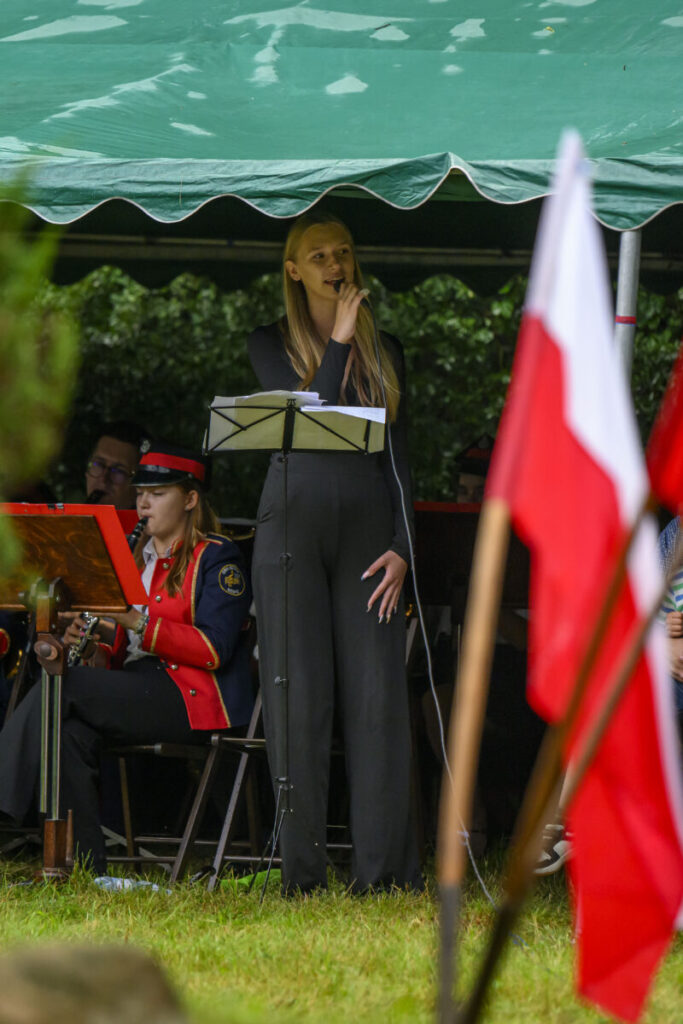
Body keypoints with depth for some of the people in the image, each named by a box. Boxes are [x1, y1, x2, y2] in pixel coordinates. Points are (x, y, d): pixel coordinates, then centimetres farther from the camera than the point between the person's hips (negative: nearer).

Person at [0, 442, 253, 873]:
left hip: (195, 700, -7)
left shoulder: (217, 558, -1)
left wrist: (139, 623, -20)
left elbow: (215, 650, -14)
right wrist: (92, 646, -1)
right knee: (72, 733, -27)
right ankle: (87, 868, -28)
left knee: (64, 687, -25)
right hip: (138, 689, 7)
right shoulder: (139, 557, 23)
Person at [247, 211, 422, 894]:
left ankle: (383, 869, -6)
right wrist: (339, 340, -6)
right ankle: (302, 871, -3)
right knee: (298, 695, -5)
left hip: (367, 527, 2)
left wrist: (401, 548, 0)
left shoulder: (384, 351, 15)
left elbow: (401, 458, 11)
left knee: (377, 693, -6)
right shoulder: (270, 344, 9)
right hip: (293, 524, -2)